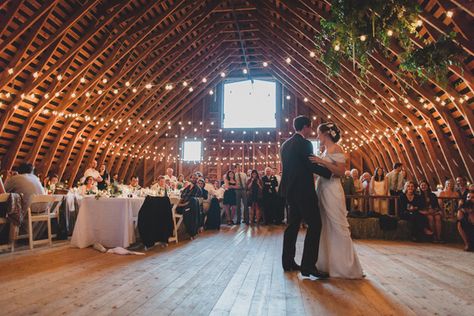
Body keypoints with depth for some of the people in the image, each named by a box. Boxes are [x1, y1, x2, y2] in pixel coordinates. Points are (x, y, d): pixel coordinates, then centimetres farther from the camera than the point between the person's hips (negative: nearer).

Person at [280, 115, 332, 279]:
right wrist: (332, 172, -9)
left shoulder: (285, 144, 14)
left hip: (290, 190, 9)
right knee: (314, 225, -4)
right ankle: (308, 266, -4)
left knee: (293, 225, 13)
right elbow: (312, 166, -16)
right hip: (303, 191, -9)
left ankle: (288, 262, 20)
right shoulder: (304, 143, -12)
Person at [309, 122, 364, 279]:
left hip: (332, 191, -9)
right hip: (322, 190, 9)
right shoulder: (326, 150, 16)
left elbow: (341, 172, -17)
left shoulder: (336, 149, -8)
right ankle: (326, 264, 21)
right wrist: (317, 163, 11)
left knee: (338, 228, -4)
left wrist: (322, 162, -21)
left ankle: (346, 266, 7)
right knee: (324, 228, 11)